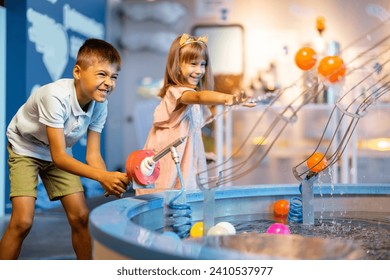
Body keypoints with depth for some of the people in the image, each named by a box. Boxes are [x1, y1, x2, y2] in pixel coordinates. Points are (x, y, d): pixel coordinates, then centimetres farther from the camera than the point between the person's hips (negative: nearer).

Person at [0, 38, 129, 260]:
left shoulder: (100, 104, -18)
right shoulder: (56, 96, -36)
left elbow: (93, 155, -15)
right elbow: (58, 157, -36)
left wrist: (111, 181, -36)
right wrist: (102, 176, -47)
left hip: (58, 153, 5)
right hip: (25, 148, -5)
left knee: (81, 217, -3)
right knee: (23, 221, -17)